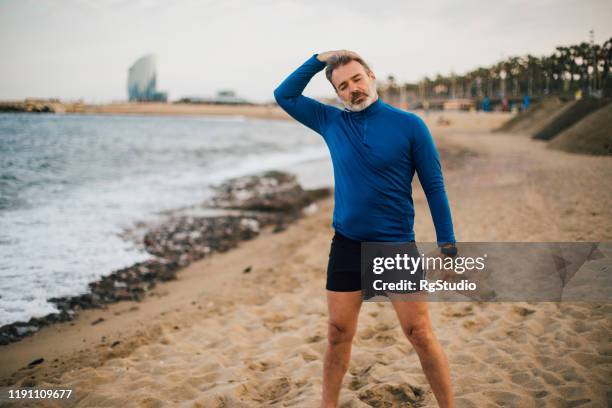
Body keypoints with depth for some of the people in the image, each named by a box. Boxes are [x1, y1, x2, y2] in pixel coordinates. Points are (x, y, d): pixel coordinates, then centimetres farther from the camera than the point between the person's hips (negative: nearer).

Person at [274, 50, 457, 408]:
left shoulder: (410, 125, -6)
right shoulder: (332, 122, 5)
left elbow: (434, 187, -4)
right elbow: (285, 95, 13)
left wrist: (448, 246, -7)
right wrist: (319, 60, 2)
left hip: (397, 246, -3)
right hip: (346, 245, 3)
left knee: (421, 334, -1)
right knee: (338, 333, 9)